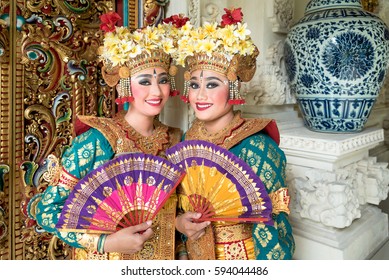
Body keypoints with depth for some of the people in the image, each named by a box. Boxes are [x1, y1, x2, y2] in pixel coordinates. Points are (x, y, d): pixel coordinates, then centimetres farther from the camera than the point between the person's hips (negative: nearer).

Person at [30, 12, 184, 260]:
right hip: (105, 259, -4)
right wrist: (105, 242, -25)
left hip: (162, 258, 5)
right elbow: (46, 209, -17)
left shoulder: (174, 139, -6)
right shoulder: (97, 140, -21)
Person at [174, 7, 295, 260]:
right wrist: (178, 222, -12)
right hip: (195, 257, 5)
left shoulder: (255, 147, -23)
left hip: (243, 258, -4)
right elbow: (175, 204, 5)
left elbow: (272, 227, -20)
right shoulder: (188, 140, -7)